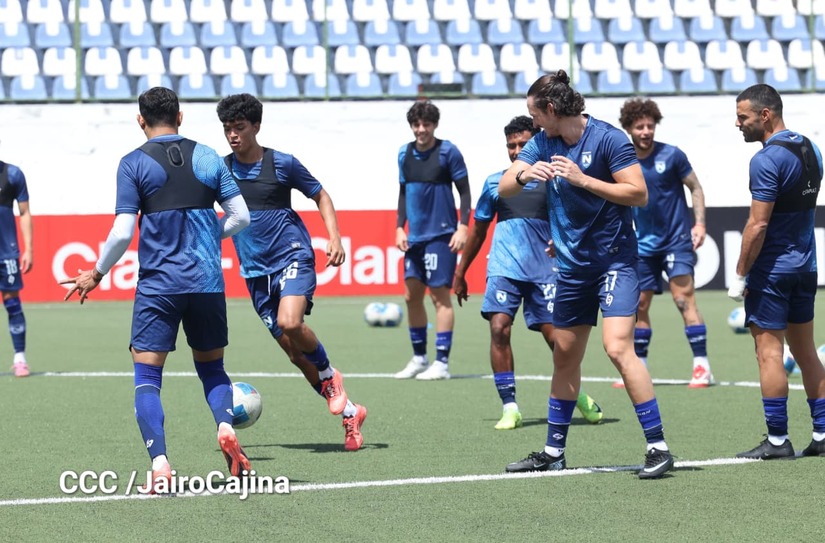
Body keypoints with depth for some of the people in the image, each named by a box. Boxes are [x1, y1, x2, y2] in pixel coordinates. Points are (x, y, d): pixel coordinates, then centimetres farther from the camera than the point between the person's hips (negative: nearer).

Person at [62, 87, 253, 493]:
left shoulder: (134, 164, -3)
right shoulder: (208, 158, 7)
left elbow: (122, 232, -8)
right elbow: (240, 217, 6)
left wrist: (97, 274, 7)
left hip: (158, 284, -3)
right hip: (207, 283, 3)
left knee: (147, 376, 3)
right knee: (211, 367, 18)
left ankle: (160, 466, -13)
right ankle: (225, 428, -10)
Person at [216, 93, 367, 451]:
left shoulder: (282, 164, -4)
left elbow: (320, 195, 8)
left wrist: (334, 238, -5)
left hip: (292, 257, -4)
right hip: (255, 270, 4)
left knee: (290, 323, -30)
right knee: (291, 349, 2)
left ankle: (330, 378, -1)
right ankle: (349, 413, 15)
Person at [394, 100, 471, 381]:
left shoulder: (448, 152, -7)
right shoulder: (405, 154, 9)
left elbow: (464, 191, -6)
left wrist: (463, 227, -14)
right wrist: (400, 227, 9)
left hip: (441, 235, -6)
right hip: (415, 237, 6)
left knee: (440, 294, -6)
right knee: (411, 295, 8)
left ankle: (442, 363, -4)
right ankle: (419, 358, 19)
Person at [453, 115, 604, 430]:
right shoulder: (495, 183, 11)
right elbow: (478, 229, 20)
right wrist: (460, 273, 21)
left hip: (544, 271, -1)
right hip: (504, 269, 1)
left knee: (555, 336, -3)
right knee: (499, 328, -16)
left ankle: (577, 396, 23)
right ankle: (509, 407, -9)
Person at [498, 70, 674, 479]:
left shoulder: (607, 138, -12)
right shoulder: (543, 144, 6)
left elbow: (639, 193, -16)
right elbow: (503, 189, 1)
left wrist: (583, 180, -21)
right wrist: (524, 174, -21)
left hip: (614, 258, -7)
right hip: (572, 265, 7)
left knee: (618, 346, -20)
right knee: (564, 357, 13)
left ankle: (658, 448, -17)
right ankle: (553, 451, 25)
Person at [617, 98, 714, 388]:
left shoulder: (672, 155, -7)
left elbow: (695, 188, 0)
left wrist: (699, 224, -10)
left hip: (677, 240, -4)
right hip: (644, 243, 4)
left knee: (684, 298, -14)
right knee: (639, 304, 7)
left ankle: (702, 367, -14)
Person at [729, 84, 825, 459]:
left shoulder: (766, 160, -18)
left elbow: (758, 224, -20)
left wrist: (740, 275, -13)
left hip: (771, 270, -9)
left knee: (769, 353, -3)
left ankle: (777, 441, -1)